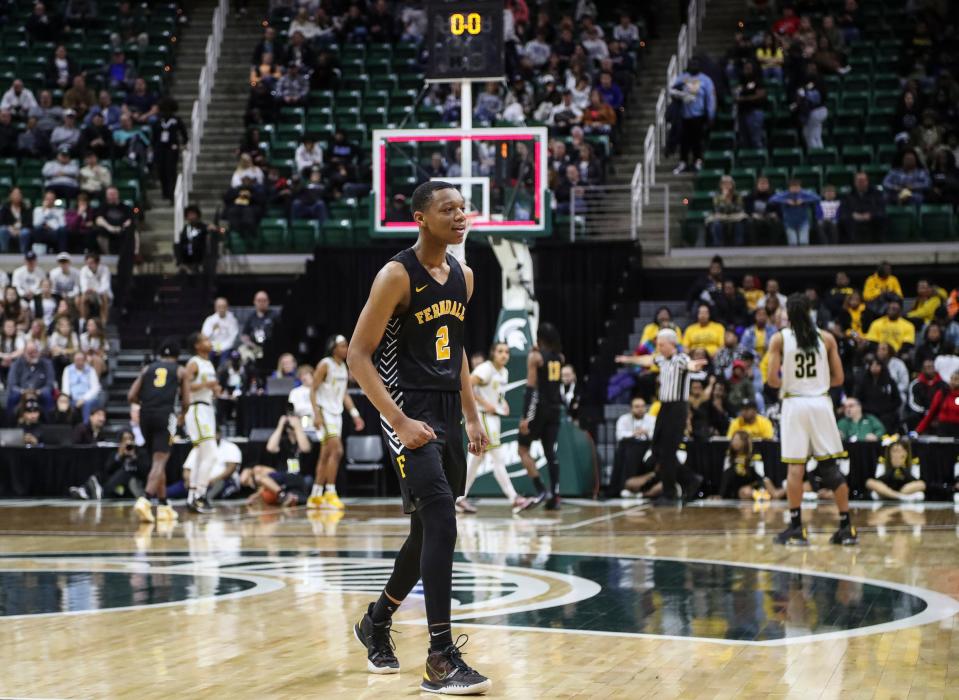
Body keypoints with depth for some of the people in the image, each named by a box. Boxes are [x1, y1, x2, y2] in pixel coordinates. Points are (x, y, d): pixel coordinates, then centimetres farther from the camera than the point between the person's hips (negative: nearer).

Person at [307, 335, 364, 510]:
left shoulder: (344, 368, 13)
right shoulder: (325, 365, -11)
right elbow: (313, 391, -13)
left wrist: (355, 414, 13)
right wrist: (317, 414, -22)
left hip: (336, 413, 8)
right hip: (324, 413, -8)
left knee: (326, 455, 9)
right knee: (336, 450, -18)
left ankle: (316, 496, 14)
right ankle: (330, 494, -16)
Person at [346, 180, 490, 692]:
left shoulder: (463, 277, 10)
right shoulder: (397, 275, -13)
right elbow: (357, 355, -14)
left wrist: (472, 416, 16)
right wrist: (401, 422, -21)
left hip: (448, 414, 8)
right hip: (410, 414, -8)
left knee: (428, 532, 15)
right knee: (441, 525, -19)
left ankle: (376, 623, 37)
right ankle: (441, 660, -19)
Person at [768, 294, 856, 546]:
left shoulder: (779, 339, -2)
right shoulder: (826, 338, 3)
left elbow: (772, 380, -7)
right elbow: (838, 379, 5)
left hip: (794, 404, -2)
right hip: (821, 403, 2)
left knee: (795, 466, 0)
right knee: (831, 467, 5)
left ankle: (796, 528, -1)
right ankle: (847, 528, 5)